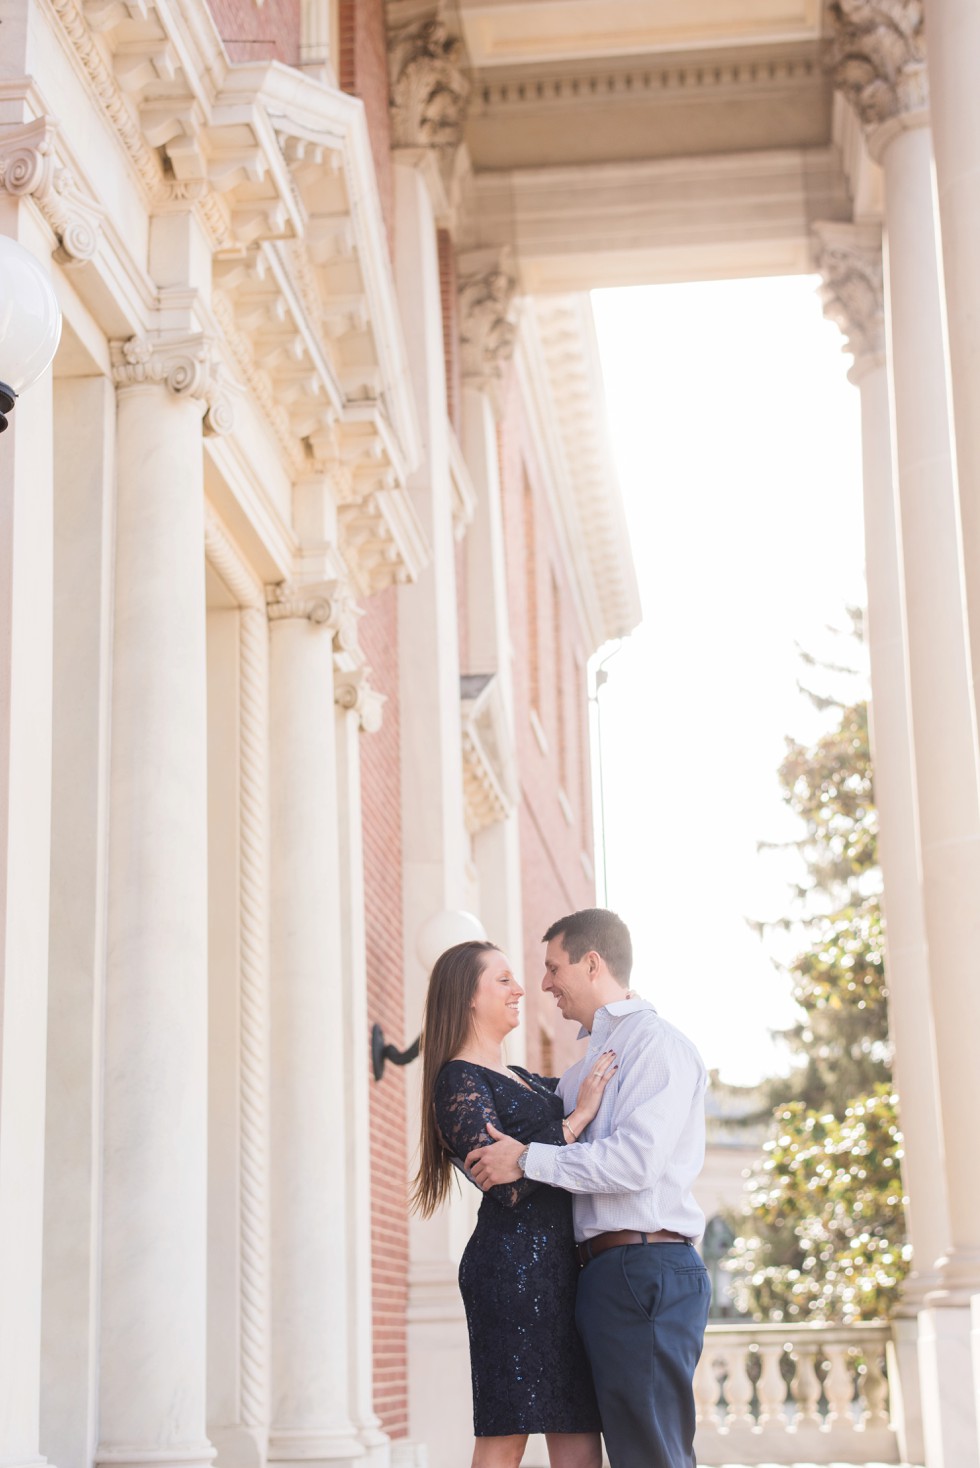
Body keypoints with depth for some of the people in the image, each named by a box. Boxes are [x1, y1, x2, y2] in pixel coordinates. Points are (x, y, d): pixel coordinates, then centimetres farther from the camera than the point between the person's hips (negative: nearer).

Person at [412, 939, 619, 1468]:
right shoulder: (459, 1081, -6)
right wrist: (576, 1118, -11)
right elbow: (507, 1185, -16)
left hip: (556, 1265, 9)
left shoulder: (521, 1080, 21)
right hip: (512, 1264, -9)